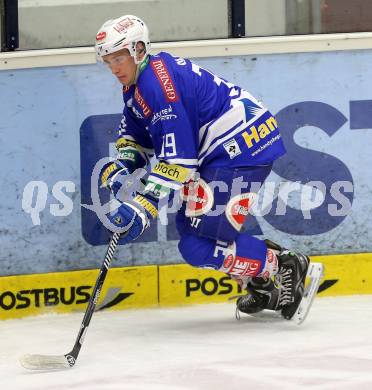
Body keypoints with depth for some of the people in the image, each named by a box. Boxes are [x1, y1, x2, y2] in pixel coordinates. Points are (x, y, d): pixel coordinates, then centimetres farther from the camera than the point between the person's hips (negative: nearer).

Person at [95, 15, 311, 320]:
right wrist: (121, 165, 4)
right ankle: (261, 286, 23)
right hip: (220, 149, 11)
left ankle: (284, 269, -3)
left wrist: (144, 207, -25)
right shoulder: (137, 82, 13)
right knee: (190, 223, 19)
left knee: (198, 246, -14)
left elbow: (178, 158, -24)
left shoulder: (158, 83, -20)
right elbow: (134, 133, 26)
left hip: (244, 147, -11)